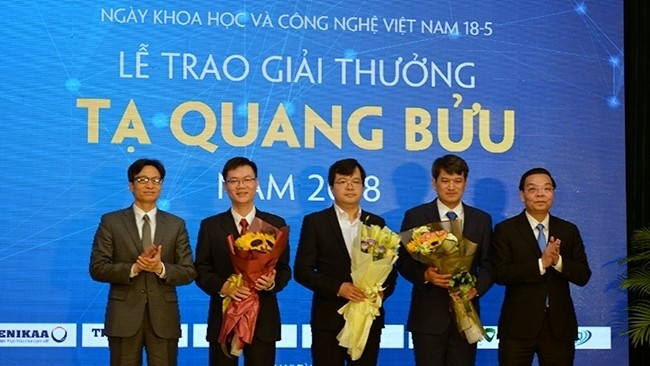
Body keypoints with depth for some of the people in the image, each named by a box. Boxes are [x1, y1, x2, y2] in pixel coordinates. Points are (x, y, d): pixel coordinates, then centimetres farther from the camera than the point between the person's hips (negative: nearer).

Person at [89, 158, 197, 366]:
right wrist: (133, 268, -17)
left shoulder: (176, 225, 8)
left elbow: (189, 272, 3)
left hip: (164, 317, 1)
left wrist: (160, 268, -16)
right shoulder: (111, 222, 3)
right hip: (124, 316, -1)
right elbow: (97, 268, -3)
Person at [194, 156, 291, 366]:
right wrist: (223, 286, -18)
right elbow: (201, 270, 2)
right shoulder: (210, 226, 5)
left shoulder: (276, 224, 7)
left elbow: (284, 269, 6)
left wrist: (273, 282, -16)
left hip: (263, 318, 0)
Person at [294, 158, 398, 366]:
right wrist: (338, 288, -17)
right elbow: (302, 270, -4)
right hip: (329, 319, -2)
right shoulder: (314, 222, 1)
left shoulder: (377, 223, 11)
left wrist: (382, 292, -10)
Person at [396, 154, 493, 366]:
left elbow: (488, 264, 8)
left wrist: (476, 288, -11)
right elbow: (403, 261, 1)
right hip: (428, 314, -2)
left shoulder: (482, 220, 9)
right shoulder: (416, 216, 1)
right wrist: (425, 275, -19)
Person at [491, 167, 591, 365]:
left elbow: (583, 276, 3)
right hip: (518, 325, -2)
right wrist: (541, 263, -20)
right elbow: (500, 273, -11)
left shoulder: (569, 230, 9)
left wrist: (558, 261, -16)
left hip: (559, 325, 3)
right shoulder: (505, 229, 0)